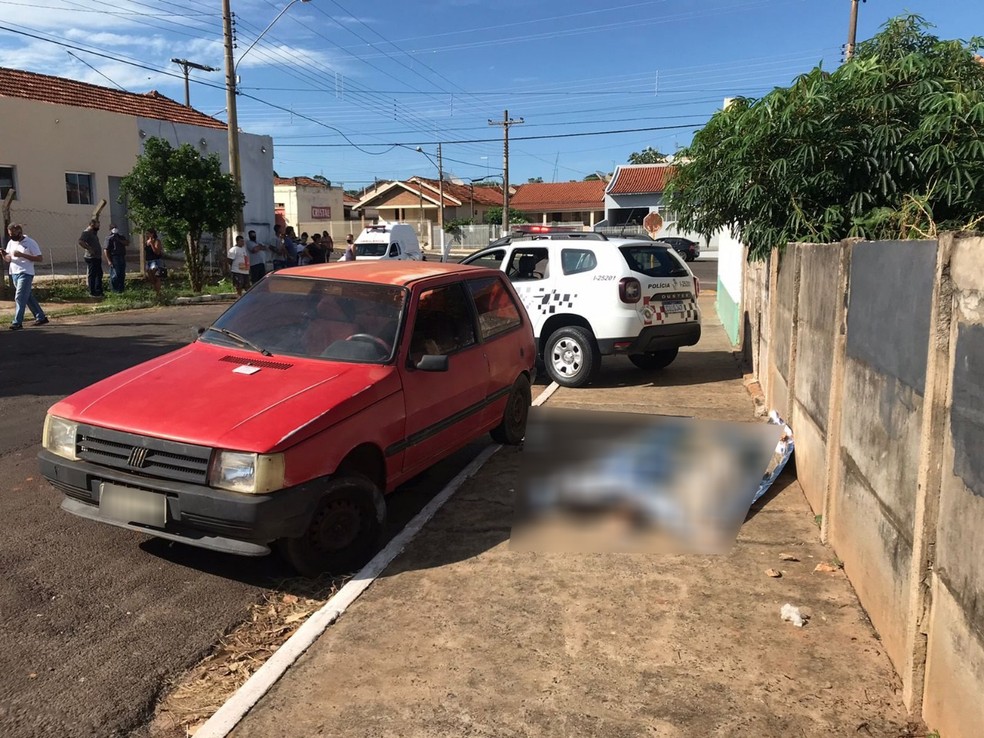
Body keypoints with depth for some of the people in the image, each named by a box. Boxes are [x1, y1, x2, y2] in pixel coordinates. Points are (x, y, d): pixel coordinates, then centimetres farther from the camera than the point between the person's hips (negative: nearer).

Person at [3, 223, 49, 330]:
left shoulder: (30, 243, -8)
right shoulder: (10, 243, 11)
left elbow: (39, 258, -13)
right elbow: (6, 261, 14)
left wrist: (22, 255, -20)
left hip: (25, 274, -7)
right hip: (14, 273, 7)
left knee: (20, 297, -12)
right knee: (28, 297, 13)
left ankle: (17, 322, -12)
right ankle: (41, 317, 22)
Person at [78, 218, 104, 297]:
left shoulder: (94, 233, 17)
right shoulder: (86, 233, -12)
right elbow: (80, 242, -26)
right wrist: (89, 248, -25)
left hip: (97, 258, 10)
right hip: (91, 258, -10)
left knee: (99, 274, 15)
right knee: (92, 275, -5)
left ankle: (99, 291, 23)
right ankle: (92, 292, -1)